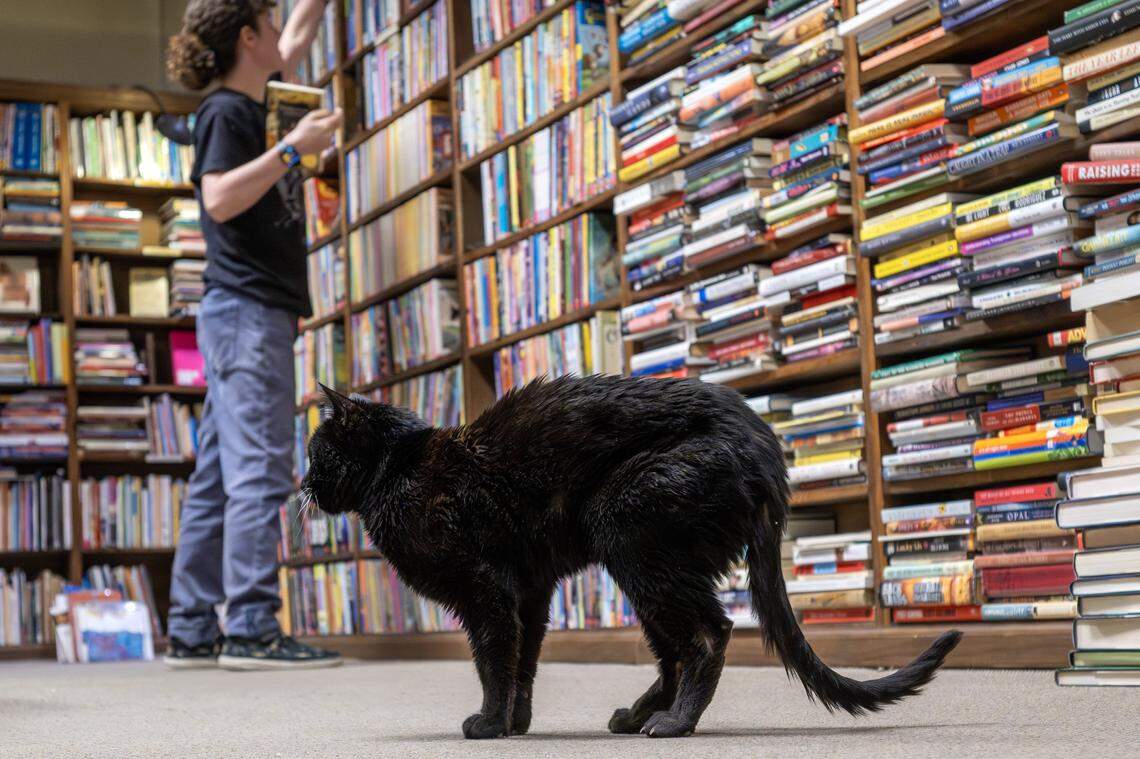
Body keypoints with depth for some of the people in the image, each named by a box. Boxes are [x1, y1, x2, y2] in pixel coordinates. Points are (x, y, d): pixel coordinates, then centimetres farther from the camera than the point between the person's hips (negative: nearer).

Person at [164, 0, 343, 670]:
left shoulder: (247, 105, 20)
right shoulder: (225, 112, -6)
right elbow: (220, 198, -20)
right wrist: (294, 148, -16)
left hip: (248, 315, 10)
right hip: (246, 309, -9)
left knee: (220, 480, 6)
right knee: (259, 472, -14)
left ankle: (193, 632, 7)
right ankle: (251, 630, -18)